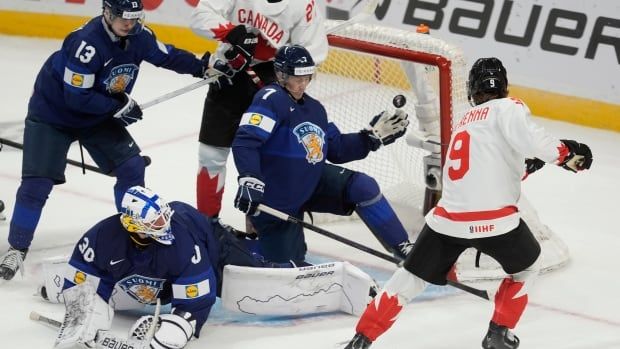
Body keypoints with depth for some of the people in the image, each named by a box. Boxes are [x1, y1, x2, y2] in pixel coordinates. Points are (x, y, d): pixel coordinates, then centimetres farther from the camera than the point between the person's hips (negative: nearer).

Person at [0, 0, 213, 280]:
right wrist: (118, 106, -24)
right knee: (37, 183, -12)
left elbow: (167, 56, 5)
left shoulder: (139, 36, -12)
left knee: (131, 167, 0)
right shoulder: (87, 42, -34)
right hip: (53, 112, -6)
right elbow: (76, 97, -31)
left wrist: (202, 67, -4)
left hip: (98, 113, 7)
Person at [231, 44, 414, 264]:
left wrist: (373, 137, 4)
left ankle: (403, 248, -9)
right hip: (276, 202, -7)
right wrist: (249, 180, -44)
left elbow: (337, 149, 14)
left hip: (311, 184, 7)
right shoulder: (271, 99, -19)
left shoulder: (314, 108, 8)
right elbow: (244, 142, -30)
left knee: (363, 187, -14)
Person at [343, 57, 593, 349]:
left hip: (446, 218, 5)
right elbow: (528, 138, -19)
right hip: (493, 220, -5)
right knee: (527, 266, 24)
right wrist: (566, 153, -9)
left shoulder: (466, 120, 23)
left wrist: (523, 165, 36)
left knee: (411, 277, 17)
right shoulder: (507, 107, 0)